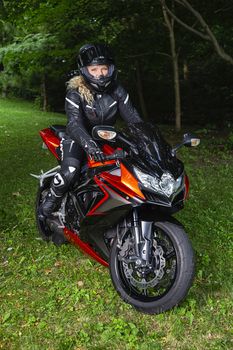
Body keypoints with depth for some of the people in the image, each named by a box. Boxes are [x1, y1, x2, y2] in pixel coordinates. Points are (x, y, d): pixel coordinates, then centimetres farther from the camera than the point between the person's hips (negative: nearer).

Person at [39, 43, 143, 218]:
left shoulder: (117, 90, -8)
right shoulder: (75, 92, -20)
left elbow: (132, 117, -12)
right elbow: (74, 123, -35)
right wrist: (89, 144, -54)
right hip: (78, 138, -4)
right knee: (70, 172, -29)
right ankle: (51, 200, 1)